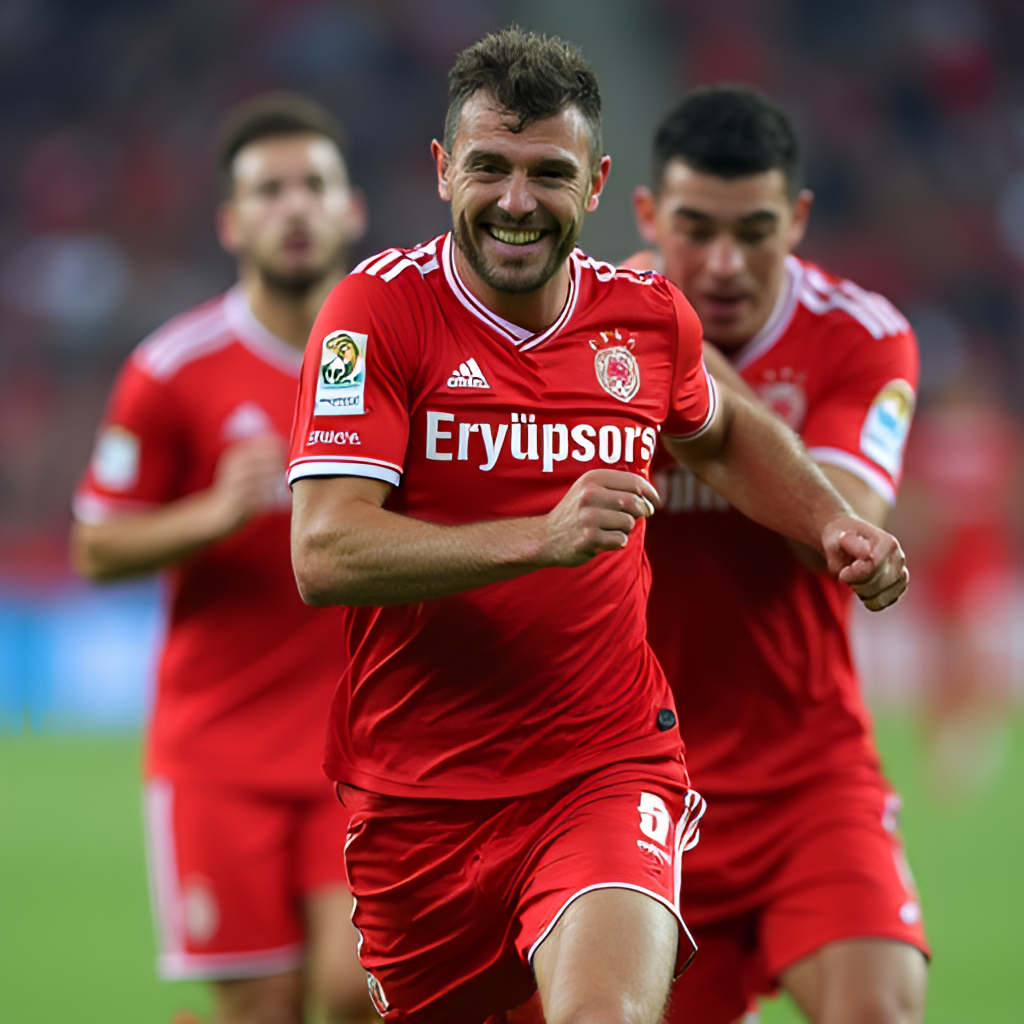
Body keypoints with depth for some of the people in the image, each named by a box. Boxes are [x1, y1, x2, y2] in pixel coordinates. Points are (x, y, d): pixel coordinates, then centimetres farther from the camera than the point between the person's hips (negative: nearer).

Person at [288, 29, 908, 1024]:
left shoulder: (649, 316, 3)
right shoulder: (378, 309, -10)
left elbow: (723, 435, 27)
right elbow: (325, 556, -21)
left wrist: (834, 526, 9)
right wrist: (543, 538, -31)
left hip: (610, 771, 0)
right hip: (418, 789, 0)